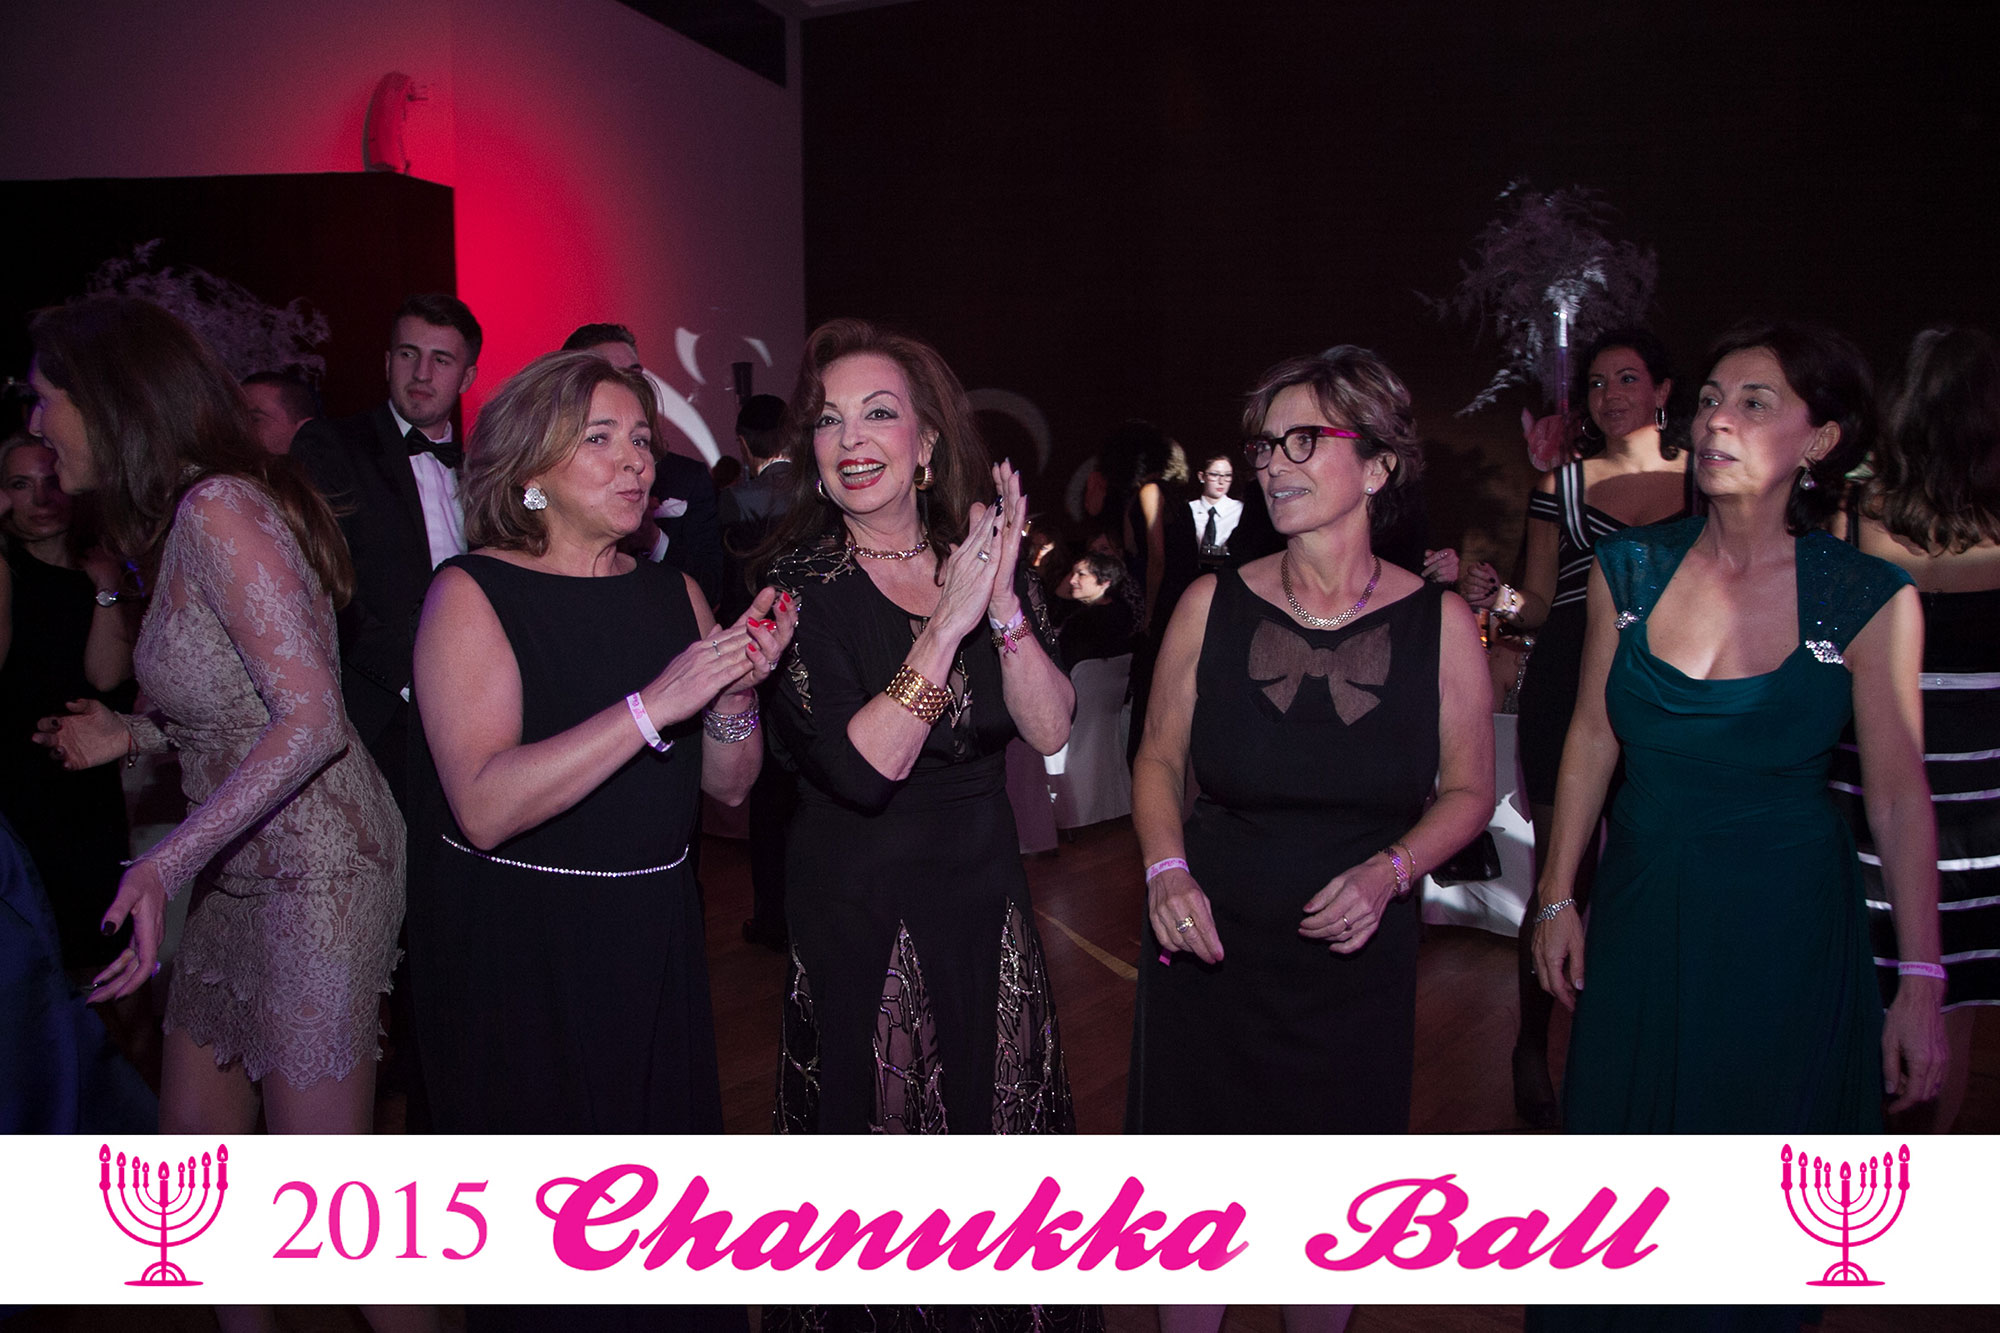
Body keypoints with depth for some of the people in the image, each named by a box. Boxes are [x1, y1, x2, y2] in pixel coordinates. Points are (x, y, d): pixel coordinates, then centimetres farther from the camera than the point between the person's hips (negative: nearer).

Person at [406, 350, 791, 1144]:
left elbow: (728, 786, 5)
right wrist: (653, 706, -28)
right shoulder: (471, 593, -11)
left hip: (655, 945, 5)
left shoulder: (676, 593, 5)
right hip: (516, 956, -5)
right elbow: (485, 808, -24)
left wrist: (736, 693, -14)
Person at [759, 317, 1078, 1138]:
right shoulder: (800, 584, -14)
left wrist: (1004, 605, -22)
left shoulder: (983, 555, -1)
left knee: (1000, 1107, 19)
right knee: (879, 1114, 12)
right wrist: (949, 624, -26)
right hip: (860, 914, -4)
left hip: (986, 893, 4)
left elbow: (1050, 732, -9)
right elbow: (860, 772, -25)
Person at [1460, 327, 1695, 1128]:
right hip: (1568, 694, -1)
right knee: (1565, 878, 1)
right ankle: (1532, 1046, 17)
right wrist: (1502, 601, -13)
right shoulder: (1560, 485, 6)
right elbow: (1540, 605, 8)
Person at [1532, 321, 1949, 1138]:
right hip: (1643, 908, 3)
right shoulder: (1630, 567, -3)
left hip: (1789, 921, -2)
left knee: (1771, 1122, 11)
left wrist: (1920, 982, -7)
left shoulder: (1871, 600, -9)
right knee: (1625, 1122, 15)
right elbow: (1592, 739, 4)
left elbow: (1899, 796, -7)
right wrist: (1557, 897, 6)